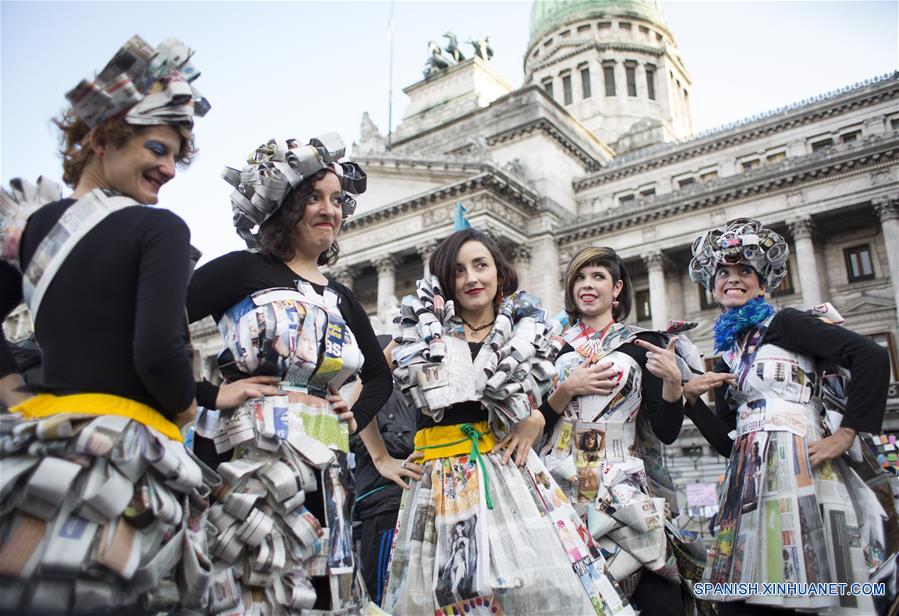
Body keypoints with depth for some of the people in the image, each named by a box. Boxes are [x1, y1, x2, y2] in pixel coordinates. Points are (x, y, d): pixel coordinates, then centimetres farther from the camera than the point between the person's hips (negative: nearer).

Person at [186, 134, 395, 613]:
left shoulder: (341, 299, 16)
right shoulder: (244, 270, -1)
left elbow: (380, 376, 28)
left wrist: (355, 418, 13)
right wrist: (208, 393, -13)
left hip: (323, 477, 6)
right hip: (247, 466, -6)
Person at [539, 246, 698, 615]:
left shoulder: (643, 343, 5)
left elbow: (667, 432, 1)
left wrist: (672, 380, -14)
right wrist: (568, 388, -8)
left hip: (626, 487, -1)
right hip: (565, 486, 1)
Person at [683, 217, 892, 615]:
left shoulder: (783, 324, 1)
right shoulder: (727, 356, 19)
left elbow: (872, 356, -13)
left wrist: (846, 434, -12)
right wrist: (691, 398, 4)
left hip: (798, 468, -6)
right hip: (751, 483, 6)